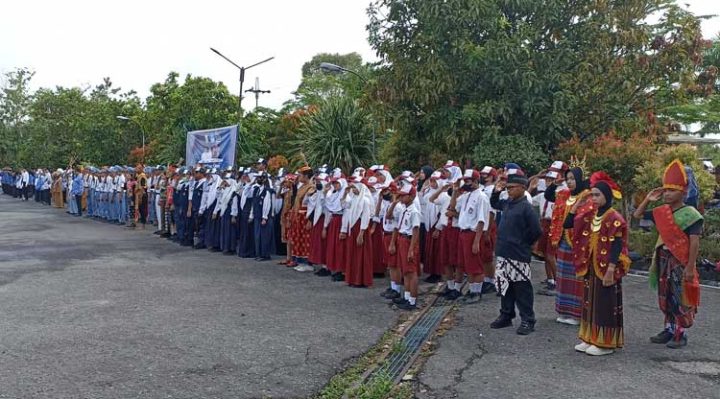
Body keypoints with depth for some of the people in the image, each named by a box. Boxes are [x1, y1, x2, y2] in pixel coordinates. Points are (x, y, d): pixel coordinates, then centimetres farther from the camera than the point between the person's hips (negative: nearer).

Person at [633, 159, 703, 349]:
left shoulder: (690, 214, -13)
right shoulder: (661, 212, 6)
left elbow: (694, 242, -16)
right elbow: (637, 215, 15)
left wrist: (690, 267, -20)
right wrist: (648, 199, 2)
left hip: (681, 262, -7)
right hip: (663, 260, 7)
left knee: (681, 300, 2)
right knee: (665, 298, 15)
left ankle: (681, 334, 12)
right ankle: (669, 329, 27)